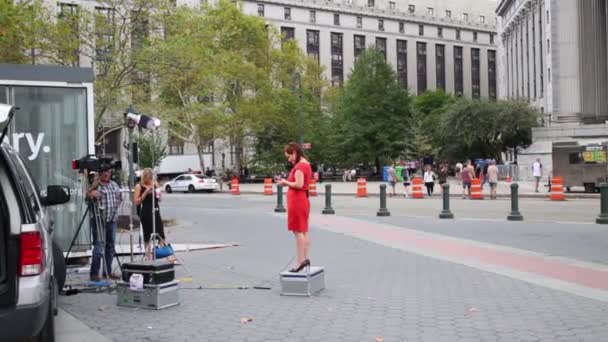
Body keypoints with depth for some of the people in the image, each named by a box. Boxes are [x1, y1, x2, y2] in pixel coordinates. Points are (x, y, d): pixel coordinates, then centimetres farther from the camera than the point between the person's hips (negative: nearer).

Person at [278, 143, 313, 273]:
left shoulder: (299, 166, -15)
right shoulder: (306, 164, 16)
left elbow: (299, 184, -24)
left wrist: (286, 182, -11)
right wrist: (287, 182, 11)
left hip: (297, 201, -10)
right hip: (303, 200, 10)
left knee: (298, 231, -9)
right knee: (303, 231, 10)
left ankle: (301, 261, -9)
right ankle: (305, 258, 13)